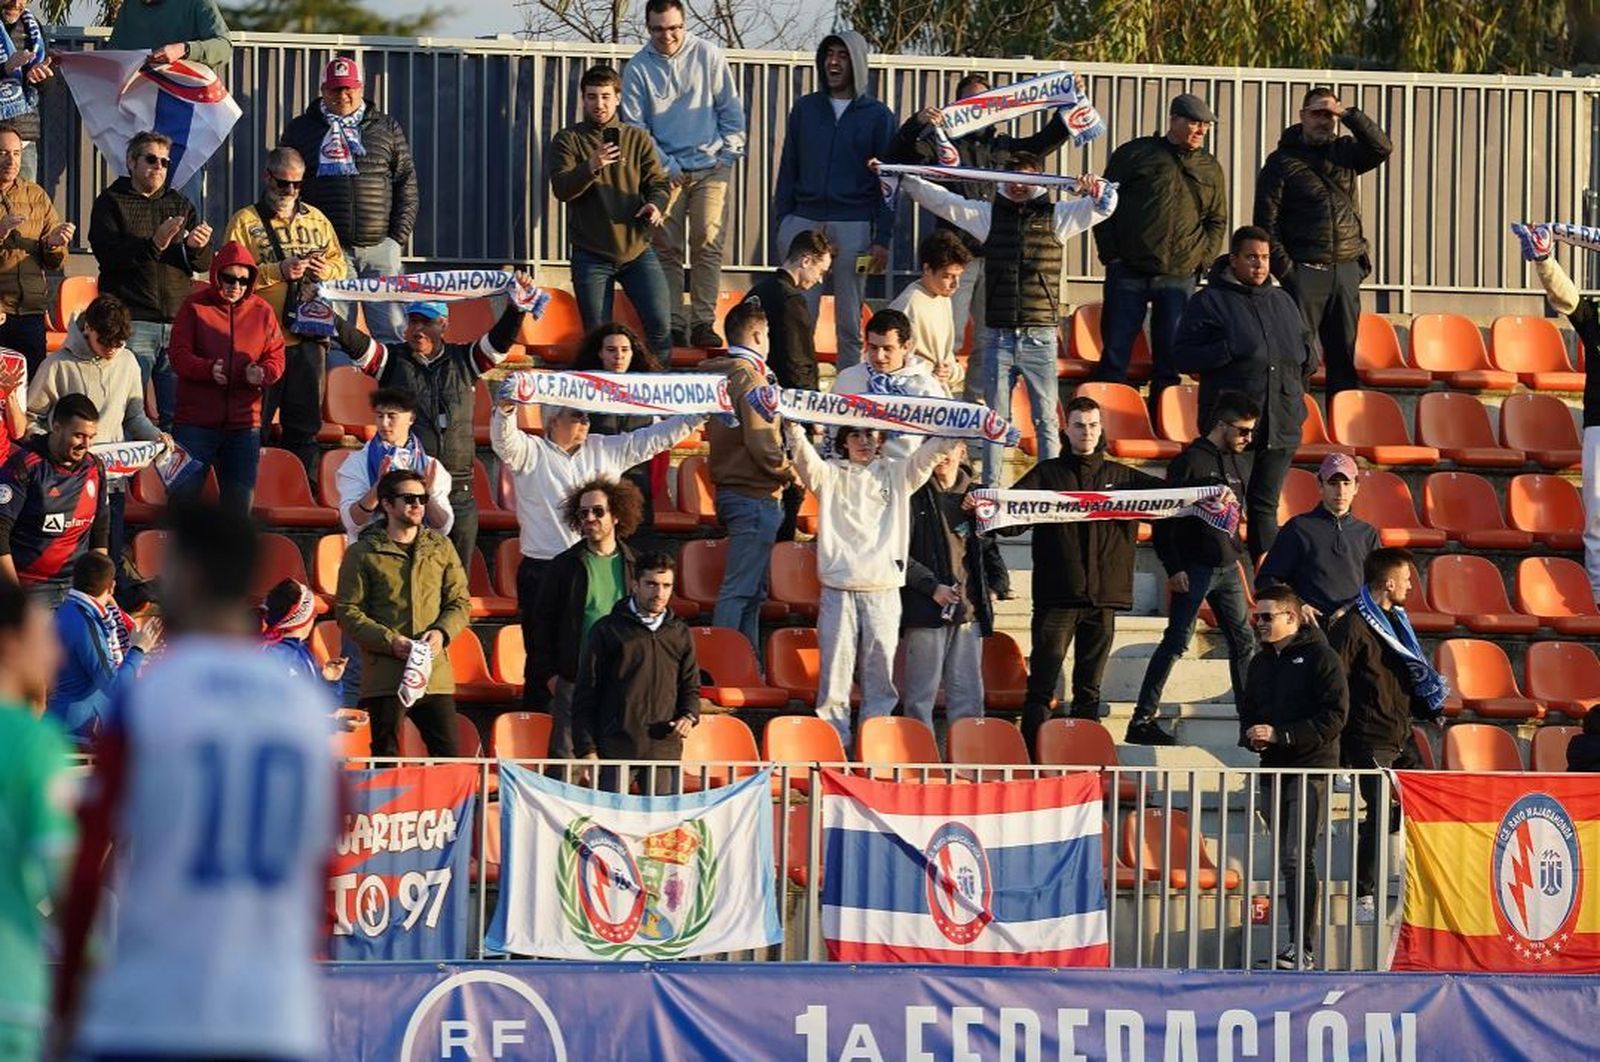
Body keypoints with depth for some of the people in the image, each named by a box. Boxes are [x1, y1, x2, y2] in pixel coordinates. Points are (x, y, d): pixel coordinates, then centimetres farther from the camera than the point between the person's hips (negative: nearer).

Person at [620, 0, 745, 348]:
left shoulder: (708, 55, 2)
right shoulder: (638, 68, 1)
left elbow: (731, 110, 6)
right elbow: (635, 125, 0)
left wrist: (728, 156, -1)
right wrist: (666, 167, -7)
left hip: (711, 169, -1)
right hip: (666, 172, 1)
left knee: (708, 244, -9)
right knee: (667, 250, -2)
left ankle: (703, 322, -7)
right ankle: (674, 325, 1)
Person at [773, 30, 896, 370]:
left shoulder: (877, 116, 3)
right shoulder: (805, 109, 10)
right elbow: (788, 169, 13)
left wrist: (883, 239, -4)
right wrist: (783, 221, 4)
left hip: (853, 226, -2)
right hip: (805, 222, 2)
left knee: (849, 322, 4)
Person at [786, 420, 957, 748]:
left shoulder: (896, 474, 15)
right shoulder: (831, 474, 10)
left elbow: (931, 450, 3)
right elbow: (806, 459, -7)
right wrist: (793, 429, -27)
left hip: (884, 588, 1)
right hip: (839, 586, -1)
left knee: (881, 673, 2)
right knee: (836, 669, -4)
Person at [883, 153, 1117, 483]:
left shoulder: (1056, 217, 5)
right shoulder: (989, 215, 10)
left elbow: (1103, 206, -4)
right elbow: (941, 200, 9)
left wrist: (1096, 187, -26)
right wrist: (901, 177, 3)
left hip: (1040, 339, -2)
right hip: (998, 337, 2)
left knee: (1046, 420, 1)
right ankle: (990, 489, 12)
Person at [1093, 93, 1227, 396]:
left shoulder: (1211, 169, 12)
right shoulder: (1135, 154, 2)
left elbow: (1218, 221, 19)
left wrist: (1203, 260, 4)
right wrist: (1111, 255, -4)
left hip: (1180, 277, 2)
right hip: (1129, 273, -2)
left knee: (1170, 360, 4)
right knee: (1115, 354, -3)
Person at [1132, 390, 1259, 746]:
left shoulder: (1231, 462, 14)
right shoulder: (1191, 461, -11)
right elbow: (1166, 517, -13)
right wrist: (1174, 568, -17)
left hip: (1226, 568, 8)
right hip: (1194, 568, -8)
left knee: (1243, 642, 7)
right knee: (1176, 642, -7)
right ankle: (1143, 719, -4)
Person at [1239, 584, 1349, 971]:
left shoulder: (1319, 657, -6)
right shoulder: (1261, 662, 17)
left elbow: (1335, 715, -13)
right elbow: (1248, 710, 25)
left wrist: (1280, 734, -18)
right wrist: (1251, 734, 0)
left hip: (1311, 768, -8)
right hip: (1275, 769, 8)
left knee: (1298, 856, -15)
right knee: (1287, 860, 10)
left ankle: (1303, 948, -18)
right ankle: (1297, 945, 15)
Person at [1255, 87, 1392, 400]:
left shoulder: (1345, 152, 12)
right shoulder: (1282, 161, -1)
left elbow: (1382, 148, -4)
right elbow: (1266, 221, -5)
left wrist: (1348, 115, -11)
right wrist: (1284, 269, -12)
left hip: (1346, 270, 4)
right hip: (1305, 272, -4)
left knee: (1344, 356, 7)